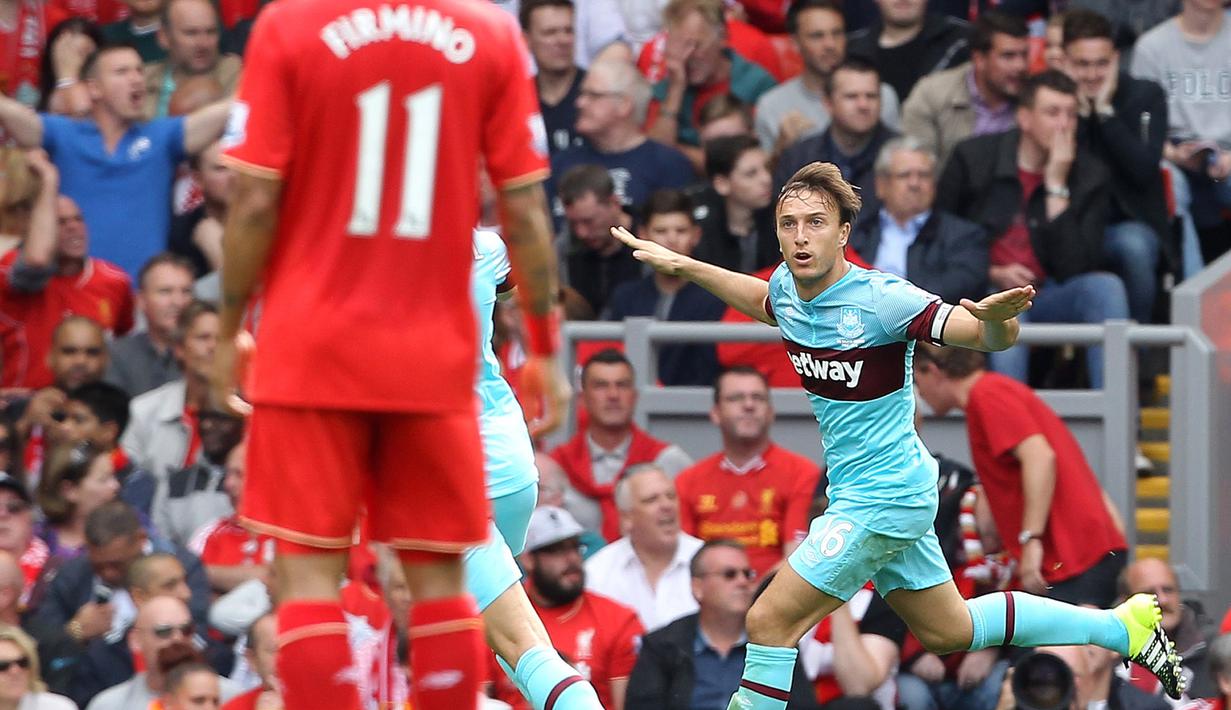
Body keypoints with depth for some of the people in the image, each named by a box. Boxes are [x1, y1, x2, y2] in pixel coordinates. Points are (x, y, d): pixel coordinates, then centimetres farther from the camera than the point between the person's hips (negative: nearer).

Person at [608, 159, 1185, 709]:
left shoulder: (878, 300, -24)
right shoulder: (786, 288, -1)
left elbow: (990, 339, -25)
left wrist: (996, 319, -48)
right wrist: (682, 265, 20)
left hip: (883, 498, -9)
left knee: (770, 622, -12)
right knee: (949, 632, 20)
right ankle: (1124, 626, 32)